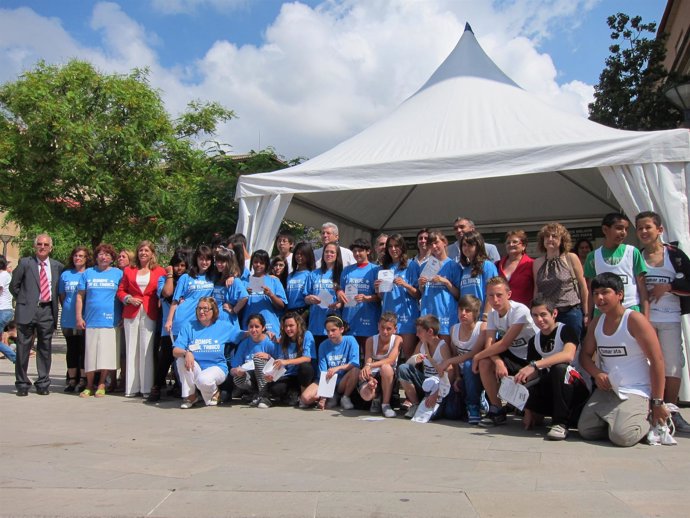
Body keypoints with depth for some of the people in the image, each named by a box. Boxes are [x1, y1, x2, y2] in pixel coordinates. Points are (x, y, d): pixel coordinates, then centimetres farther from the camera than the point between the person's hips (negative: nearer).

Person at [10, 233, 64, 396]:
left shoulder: (57, 266, 9)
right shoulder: (25, 263, 3)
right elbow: (13, 286, 8)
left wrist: (54, 303, 9)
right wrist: (24, 300, 5)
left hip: (47, 311, 2)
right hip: (27, 310, -2)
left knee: (45, 349, 7)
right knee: (23, 348, 3)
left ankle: (43, 383, 16)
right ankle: (22, 384, 13)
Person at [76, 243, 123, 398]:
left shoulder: (118, 274, 5)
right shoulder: (88, 273, 10)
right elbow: (80, 296, 9)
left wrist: (123, 318, 0)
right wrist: (79, 317, 1)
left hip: (111, 321, -1)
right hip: (91, 321, 2)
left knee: (106, 355, -1)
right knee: (90, 354, 4)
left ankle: (101, 385, 11)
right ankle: (89, 386, 15)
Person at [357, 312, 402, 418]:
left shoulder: (397, 339, -9)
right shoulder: (371, 340, -5)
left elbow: (390, 360, -23)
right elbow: (367, 363, -14)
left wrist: (370, 365, -38)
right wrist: (369, 379, -35)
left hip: (389, 375, 0)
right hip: (373, 375, 1)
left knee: (386, 368, -38)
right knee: (365, 394, -33)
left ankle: (386, 403, -17)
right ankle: (376, 398, 8)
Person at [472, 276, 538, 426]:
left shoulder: (520, 311, -23)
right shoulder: (492, 314, -1)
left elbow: (504, 343, -26)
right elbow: (489, 344, -12)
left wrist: (477, 356, -18)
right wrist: (498, 362, -33)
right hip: (513, 357, 6)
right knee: (485, 363, -17)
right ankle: (496, 410, -5)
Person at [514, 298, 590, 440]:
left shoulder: (566, 330, -10)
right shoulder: (534, 341, 6)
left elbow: (568, 355, -33)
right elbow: (532, 374, 2)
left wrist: (534, 365, -41)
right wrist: (528, 410, -6)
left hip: (576, 387, -5)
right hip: (551, 387, 5)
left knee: (559, 367, -36)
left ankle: (561, 423, -25)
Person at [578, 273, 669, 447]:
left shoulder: (635, 320, -12)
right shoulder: (596, 322, 7)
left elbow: (657, 360, -13)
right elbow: (585, 355, 13)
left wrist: (658, 403, -13)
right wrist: (597, 373, -11)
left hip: (635, 392, -6)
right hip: (606, 390, 6)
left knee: (621, 436, -23)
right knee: (585, 431, -6)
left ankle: (651, 422, 8)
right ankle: (622, 418, 18)